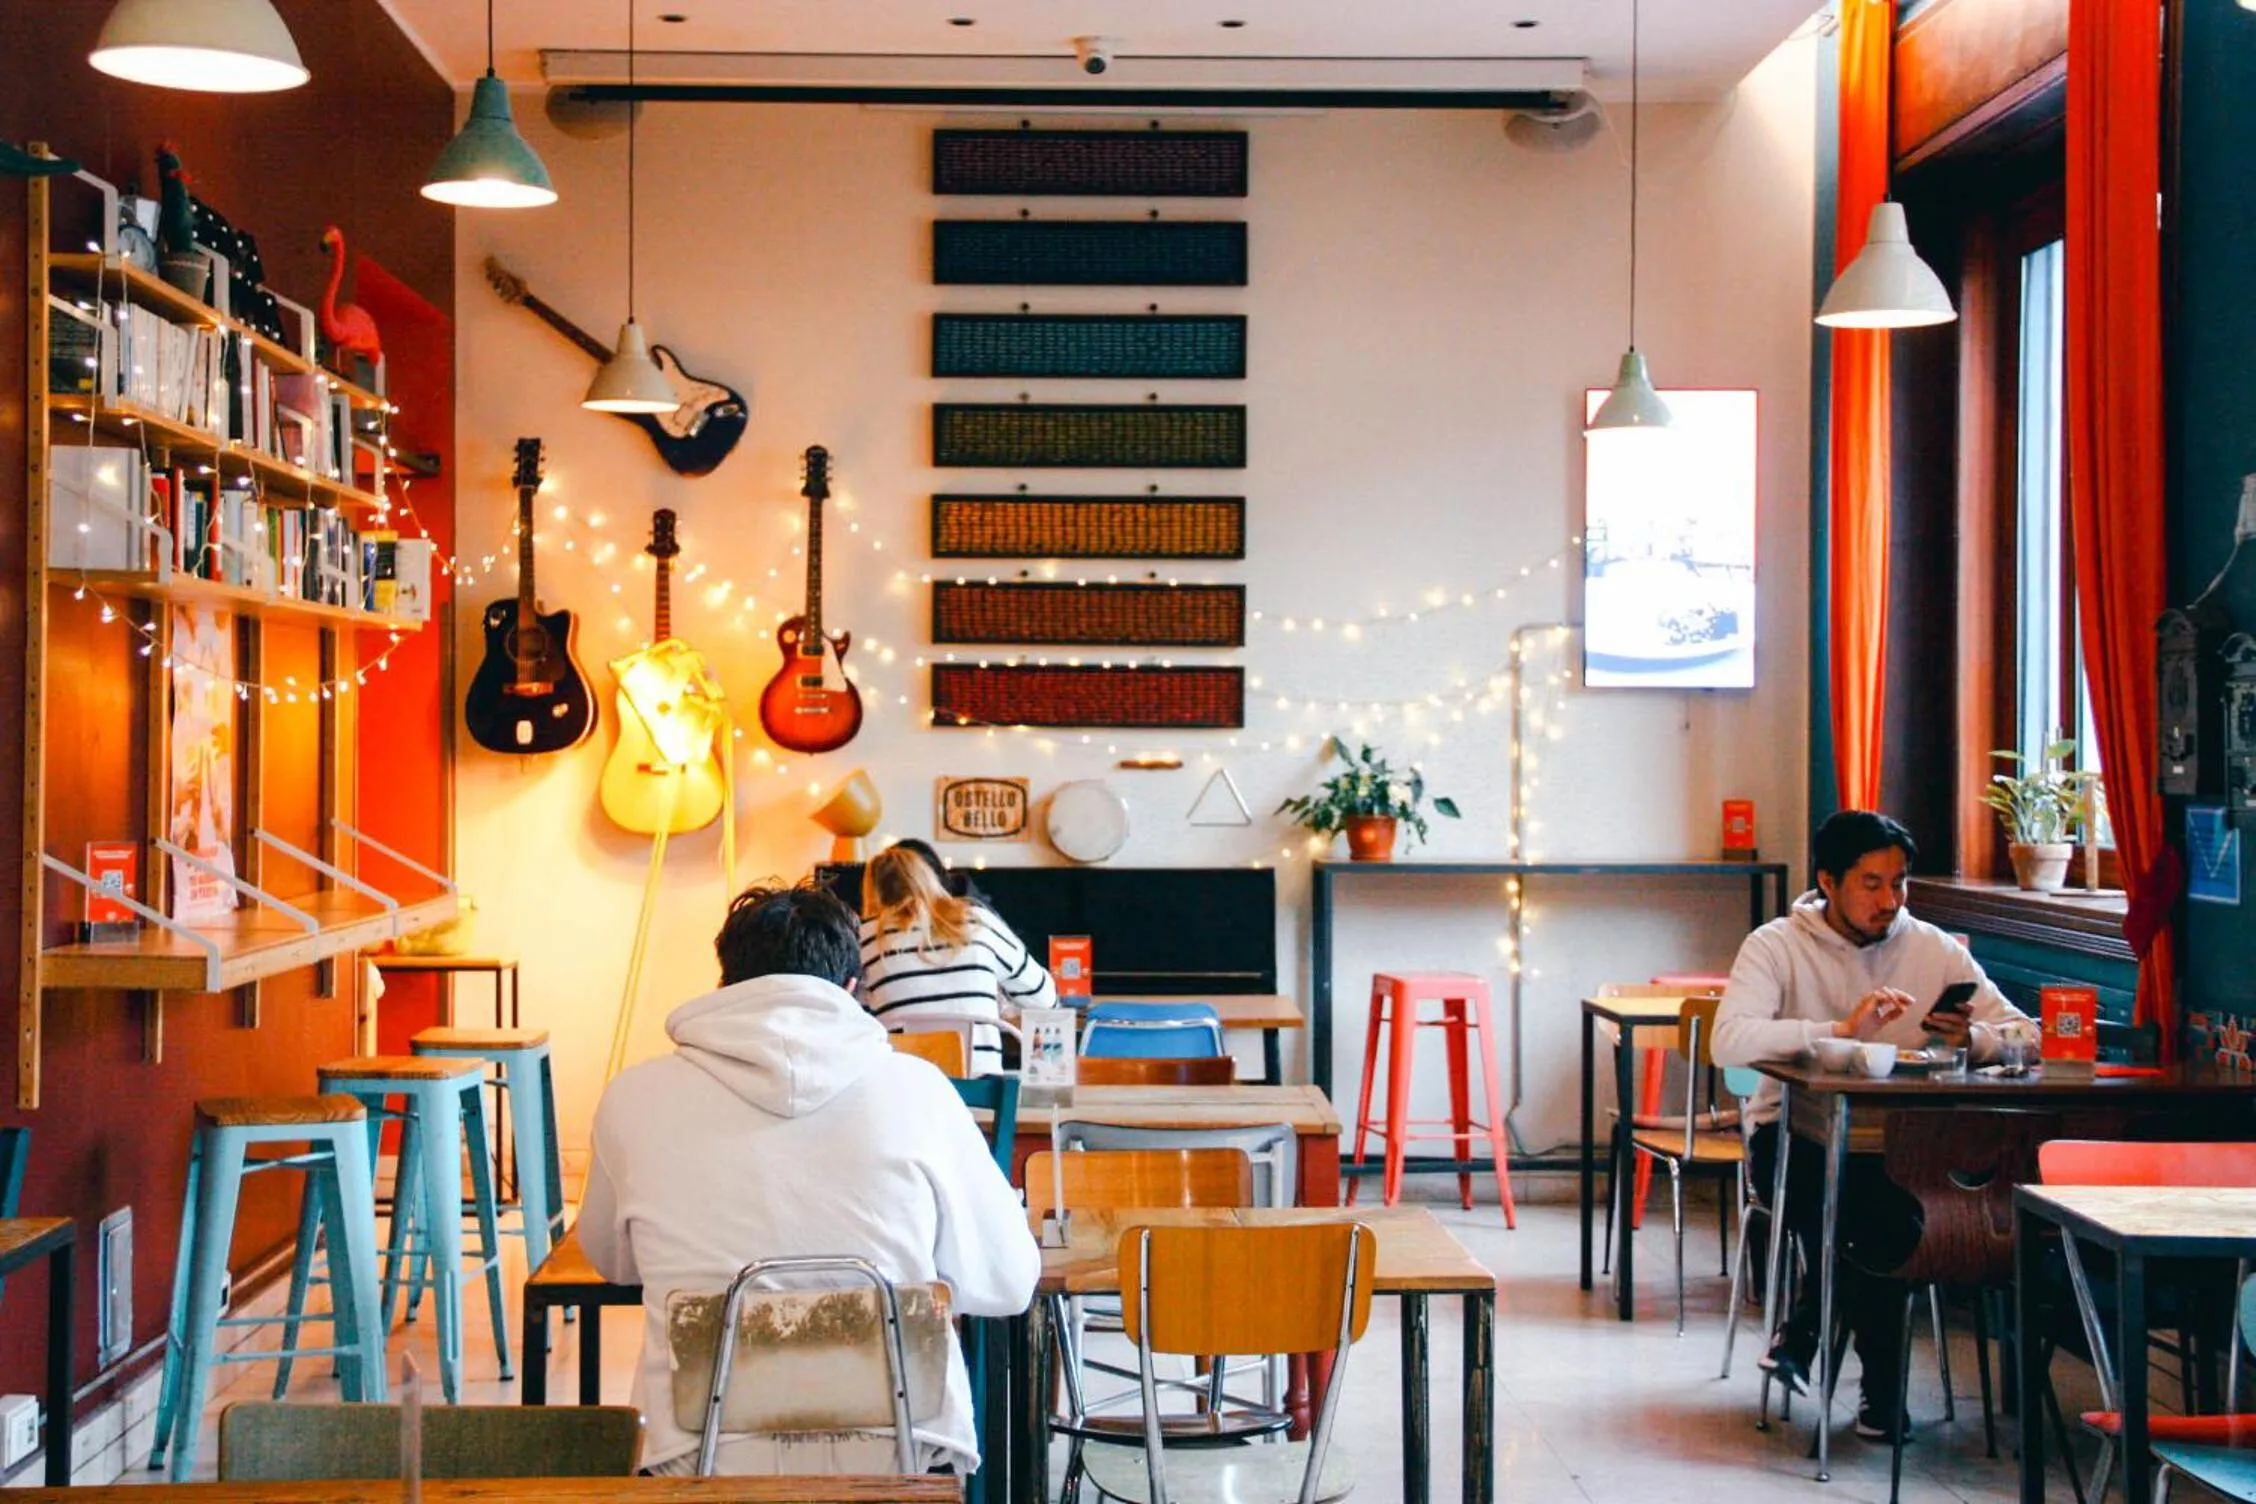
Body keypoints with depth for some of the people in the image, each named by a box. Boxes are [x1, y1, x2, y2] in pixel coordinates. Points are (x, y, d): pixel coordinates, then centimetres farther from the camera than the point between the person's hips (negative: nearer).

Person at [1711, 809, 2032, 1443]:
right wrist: (1840, 1029, -30)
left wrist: (1971, 1038, -21)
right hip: (1794, 1134, -3)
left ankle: (1807, 1323, -2)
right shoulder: (1777, 946, -4)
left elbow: (2023, 1034, 2)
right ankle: (1882, 1379, -8)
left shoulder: (1934, 949, 7)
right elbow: (1730, 1041, -22)